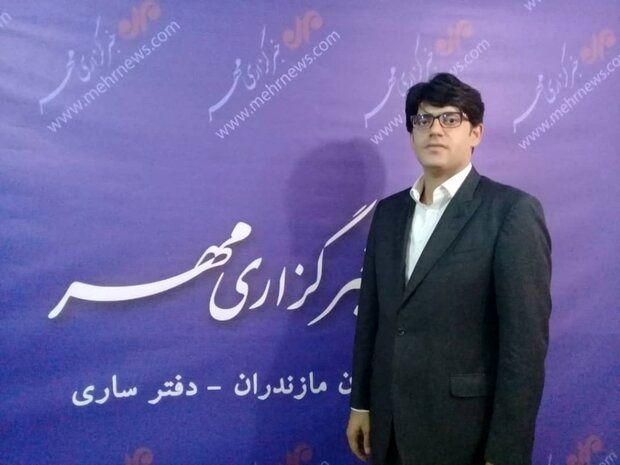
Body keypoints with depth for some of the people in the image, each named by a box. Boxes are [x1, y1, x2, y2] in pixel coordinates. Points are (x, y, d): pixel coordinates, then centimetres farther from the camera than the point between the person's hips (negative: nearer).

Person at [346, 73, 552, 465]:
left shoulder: (513, 211, -11)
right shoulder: (388, 211, 6)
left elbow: (526, 342, -14)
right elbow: (371, 315, 9)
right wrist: (361, 403, 10)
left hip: (465, 432, -5)